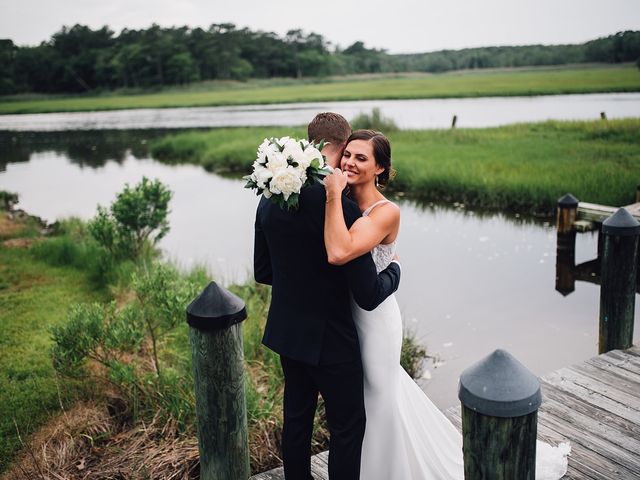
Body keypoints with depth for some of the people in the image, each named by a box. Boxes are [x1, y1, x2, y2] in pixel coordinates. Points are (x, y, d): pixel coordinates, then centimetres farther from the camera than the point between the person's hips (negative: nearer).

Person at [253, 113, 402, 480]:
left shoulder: (269, 202, -4)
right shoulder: (343, 209, -25)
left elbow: (263, 273, 7)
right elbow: (368, 296, -21)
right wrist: (394, 270, -1)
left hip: (286, 332, 7)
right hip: (328, 339, -7)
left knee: (297, 417, 24)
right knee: (348, 426, 14)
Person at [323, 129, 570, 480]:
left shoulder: (386, 212, -24)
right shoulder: (342, 203, -2)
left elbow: (339, 253, -39)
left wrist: (333, 194, -35)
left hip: (373, 319, -8)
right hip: (344, 312, 8)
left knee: (380, 398, 12)